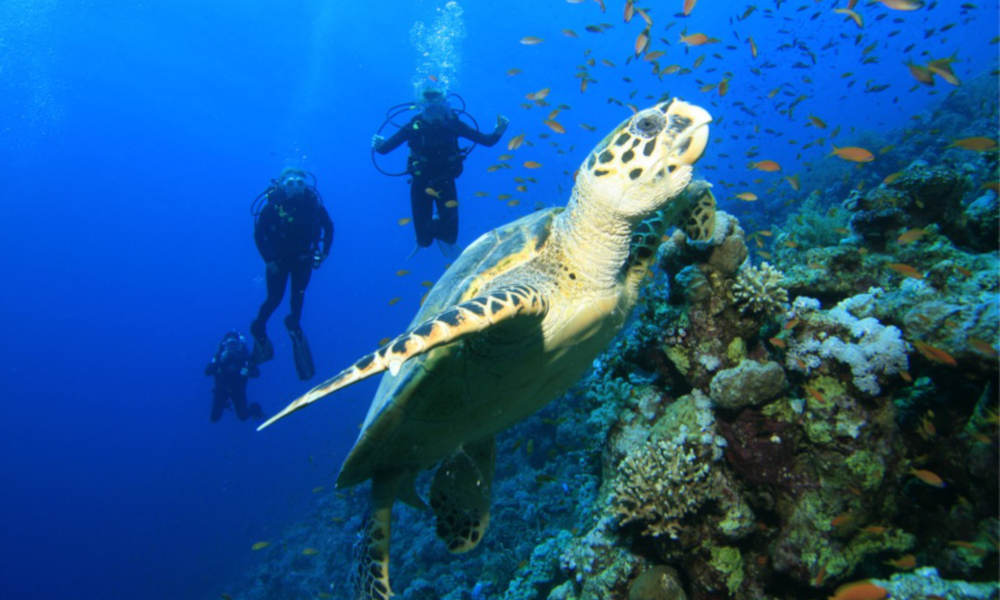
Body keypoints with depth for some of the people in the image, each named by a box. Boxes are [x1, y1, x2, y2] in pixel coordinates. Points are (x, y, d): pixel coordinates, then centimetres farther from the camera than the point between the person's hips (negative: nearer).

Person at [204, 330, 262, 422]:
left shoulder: (244, 354, -16)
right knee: (215, 418, 0)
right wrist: (220, 361, -33)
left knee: (243, 417, -4)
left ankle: (255, 408, 30)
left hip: (238, 389, -1)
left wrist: (247, 372, -36)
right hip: (221, 388, 1)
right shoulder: (220, 354, -15)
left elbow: (257, 372, -16)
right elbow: (207, 372, -21)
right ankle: (225, 403, 32)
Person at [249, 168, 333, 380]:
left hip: (302, 258, 2)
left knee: (298, 295, -3)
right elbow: (258, 233, -11)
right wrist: (268, 260, -15)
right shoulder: (272, 205, -18)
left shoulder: (312, 202, -12)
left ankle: (294, 323, 25)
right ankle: (258, 327, 26)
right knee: (275, 298, 1)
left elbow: (328, 227, 2)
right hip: (278, 259, -2)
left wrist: (324, 253, -4)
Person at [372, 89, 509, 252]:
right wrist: (379, 145, -37)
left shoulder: (452, 124, -14)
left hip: (445, 182, 1)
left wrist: (498, 132, -31)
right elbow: (385, 148, -15)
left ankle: (437, 229, 36)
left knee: (450, 236, -2)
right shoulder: (415, 126, -17)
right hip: (421, 183, -1)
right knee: (424, 240, 1)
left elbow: (487, 141, -11)